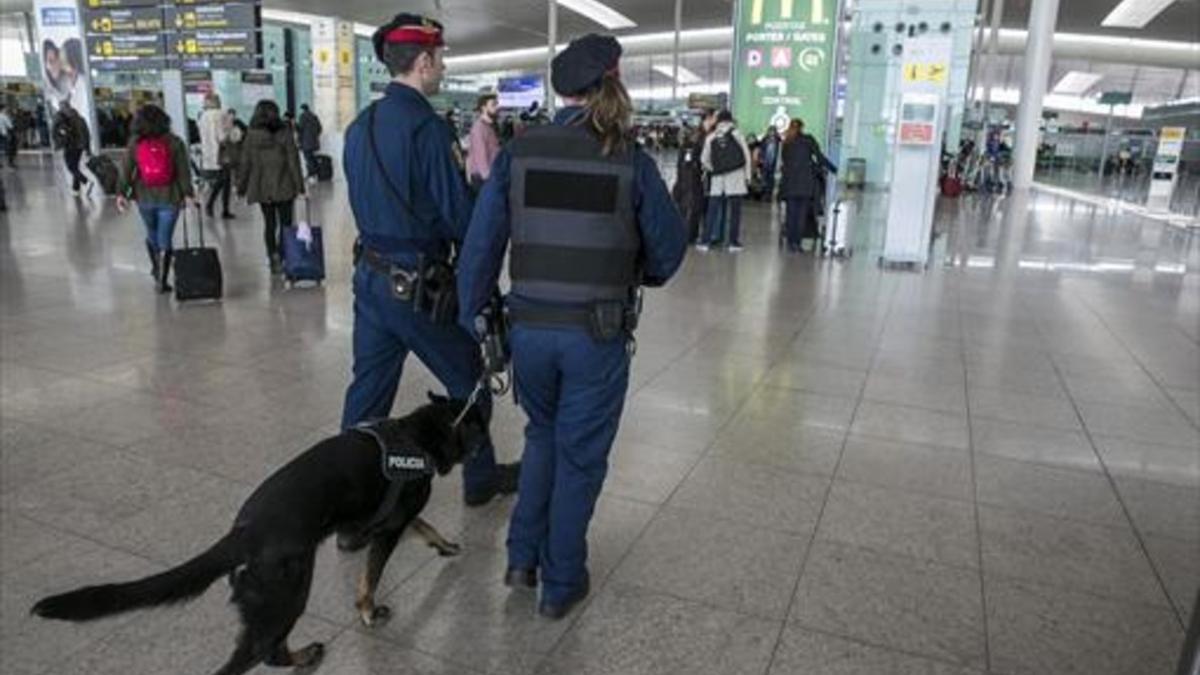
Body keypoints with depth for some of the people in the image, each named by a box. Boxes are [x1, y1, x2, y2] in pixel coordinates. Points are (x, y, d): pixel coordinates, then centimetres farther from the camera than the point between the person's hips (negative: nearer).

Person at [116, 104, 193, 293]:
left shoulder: (135, 143, -2)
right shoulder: (174, 142, -8)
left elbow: (127, 170, -2)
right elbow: (184, 171, -8)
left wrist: (121, 193, 0)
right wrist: (187, 193, -4)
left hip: (145, 198, 3)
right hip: (169, 198, -2)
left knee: (152, 235, 23)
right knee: (165, 240, 2)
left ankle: (156, 269, 40)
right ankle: (162, 281, 0)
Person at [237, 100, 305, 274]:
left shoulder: (251, 136, -1)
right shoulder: (284, 133, -6)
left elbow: (245, 164, 3)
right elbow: (293, 161, -6)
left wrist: (241, 187, 13)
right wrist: (299, 185, -1)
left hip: (261, 188, 2)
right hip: (284, 187, -2)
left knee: (269, 224, 10)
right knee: (285, 223, 6)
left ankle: (273, 259, 6)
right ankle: (284, 258, 0)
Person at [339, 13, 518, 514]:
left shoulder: (359, 126, 8)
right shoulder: (426, 126, -17)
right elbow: (459, 219, -16)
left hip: (369, 275, 7)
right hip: (418, 283, -7)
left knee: (368, 390, 12)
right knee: (469, 379, 13)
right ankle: (480, 478, 31)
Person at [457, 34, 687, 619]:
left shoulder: (518, 153, -3)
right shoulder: (632, 161, -7)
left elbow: (481, 244, -2)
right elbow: (669, 245, 2)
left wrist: (470, 320, 8)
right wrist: (642, 277, 23)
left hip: (530, 327, 3)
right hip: (598, 333, -2)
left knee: (543, 435, 27)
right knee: (579, 454, 13)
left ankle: (523, 557, 29)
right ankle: (561, 585, 26)